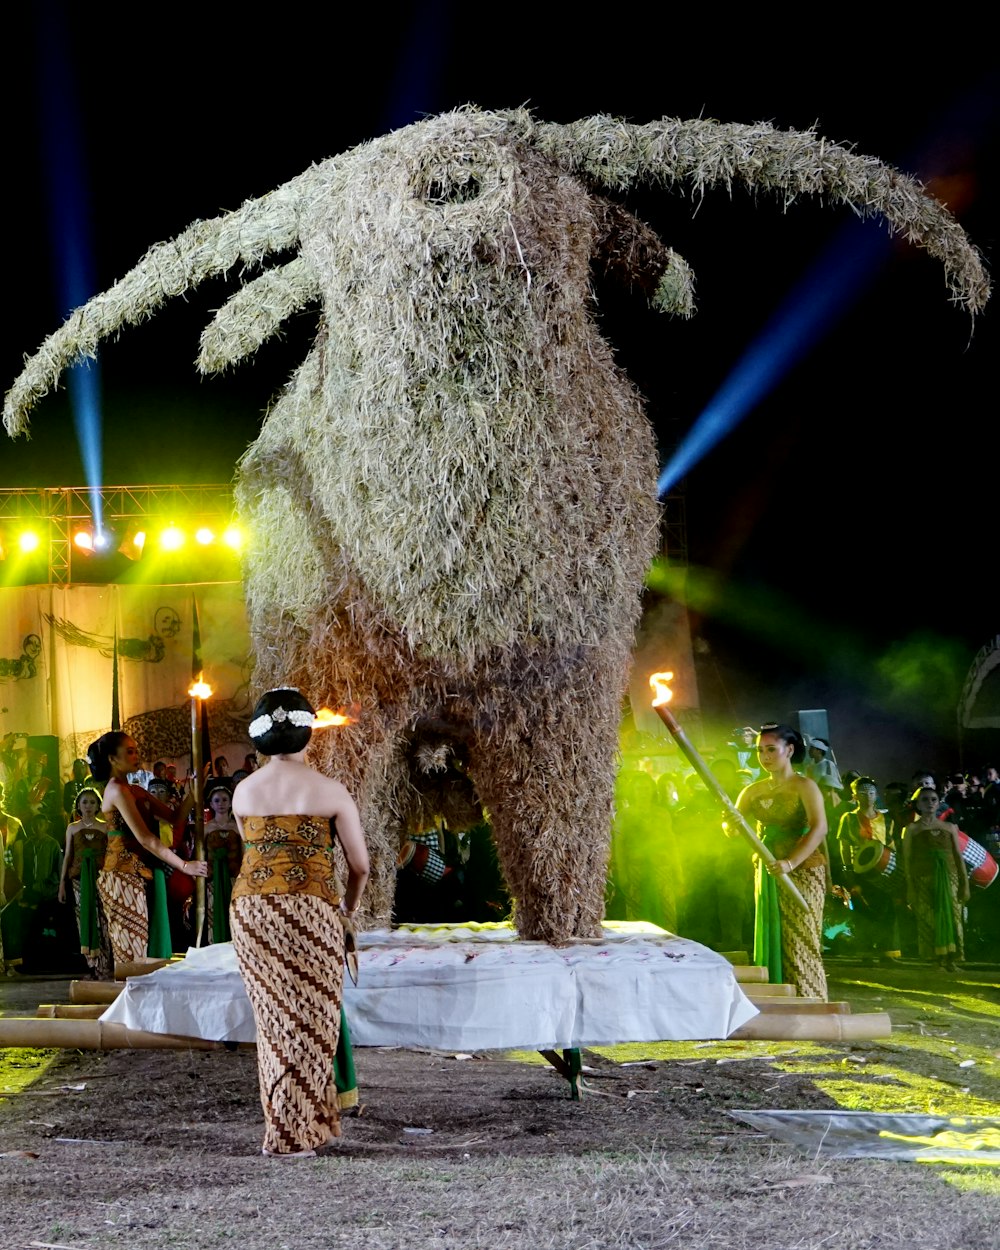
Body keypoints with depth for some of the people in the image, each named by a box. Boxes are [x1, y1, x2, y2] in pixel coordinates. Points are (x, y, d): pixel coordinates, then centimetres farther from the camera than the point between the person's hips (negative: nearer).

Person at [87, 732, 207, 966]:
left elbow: (174, 816, 11)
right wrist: (184, 866, -20)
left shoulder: (135, 790, 15)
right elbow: (145, 839, -19)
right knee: (132, 954, -7)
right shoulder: (117, 791, -12)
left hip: (140, 874, 9)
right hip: (124, 874, -9)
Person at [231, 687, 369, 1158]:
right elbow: (360, 864, 4)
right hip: (311, 910, -3)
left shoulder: (244, 792, 7)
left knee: (274, 1016, 14)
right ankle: (292, 1133, 6)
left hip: (251, 907, 4)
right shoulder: (330, 791, -2)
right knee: (308, 1021, 5)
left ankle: (285, 1123, 20)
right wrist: (350, 905, 23)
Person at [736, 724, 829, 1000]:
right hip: (767, 874, 6)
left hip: (802, 871, -6)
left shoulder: (803, 786, -7)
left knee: (799, 945, -7)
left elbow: (819, 828, -21)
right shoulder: (753, 791, 12)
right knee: (771, 943, 6)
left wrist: (790, 863, -34)